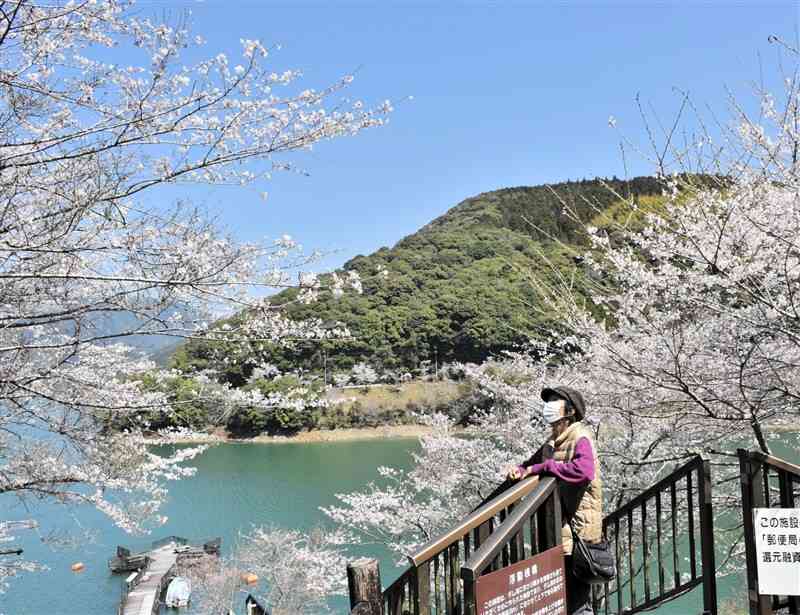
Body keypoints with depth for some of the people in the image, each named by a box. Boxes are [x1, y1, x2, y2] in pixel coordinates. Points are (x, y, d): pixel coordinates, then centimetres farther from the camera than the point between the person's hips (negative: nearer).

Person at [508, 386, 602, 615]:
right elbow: (538, 463, 27)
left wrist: (544, 467, -24)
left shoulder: (580, 438, -14)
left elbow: (584, 471, -33)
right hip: (559, 529, 9)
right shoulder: (553, 441, 13)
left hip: (578, 529, -9)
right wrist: (522, 470, 4)